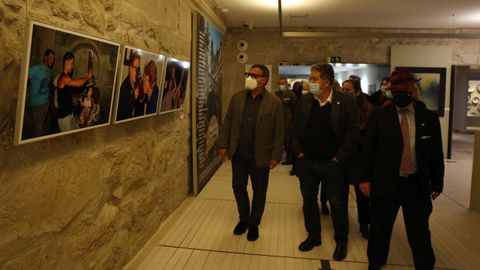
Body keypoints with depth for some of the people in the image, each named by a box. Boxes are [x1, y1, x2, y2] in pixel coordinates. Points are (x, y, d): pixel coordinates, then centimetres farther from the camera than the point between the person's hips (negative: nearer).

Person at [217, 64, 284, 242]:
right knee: (238, 187, 13)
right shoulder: (237, 97, 3)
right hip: (238, 154, 3)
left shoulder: (274, 102, -7)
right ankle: (243, 218, 37)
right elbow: (227, 122, 6)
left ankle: (254, 223, 32)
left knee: (259, 192, 11)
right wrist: (223, 144, 1)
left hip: (260, 156, -3)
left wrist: (276, 155, -9)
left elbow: (279, 131, -6)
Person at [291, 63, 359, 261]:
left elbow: (352, 133, -8)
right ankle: (313, 235, 35)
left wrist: (338, 158, -11)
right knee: (309, 200, 15)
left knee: (337, 204, 9)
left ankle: (341, 241, 30)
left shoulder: (346, 102, -9)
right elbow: (296, 129, 6)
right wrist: (299, 153, -2)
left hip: (332, 164, -3)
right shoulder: (304, 100, 1)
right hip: (306, 162, 4)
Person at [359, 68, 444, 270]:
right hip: (385, 183, -1)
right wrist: (365, 178, -6)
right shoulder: (379, 115, -3)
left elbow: (436, 154, 7)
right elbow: (367, 148, -3)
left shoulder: (428, 118, 2)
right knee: (380, 229, 14)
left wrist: (437, 183, 7)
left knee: (420, 233, 12)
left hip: (417, 184, 1)